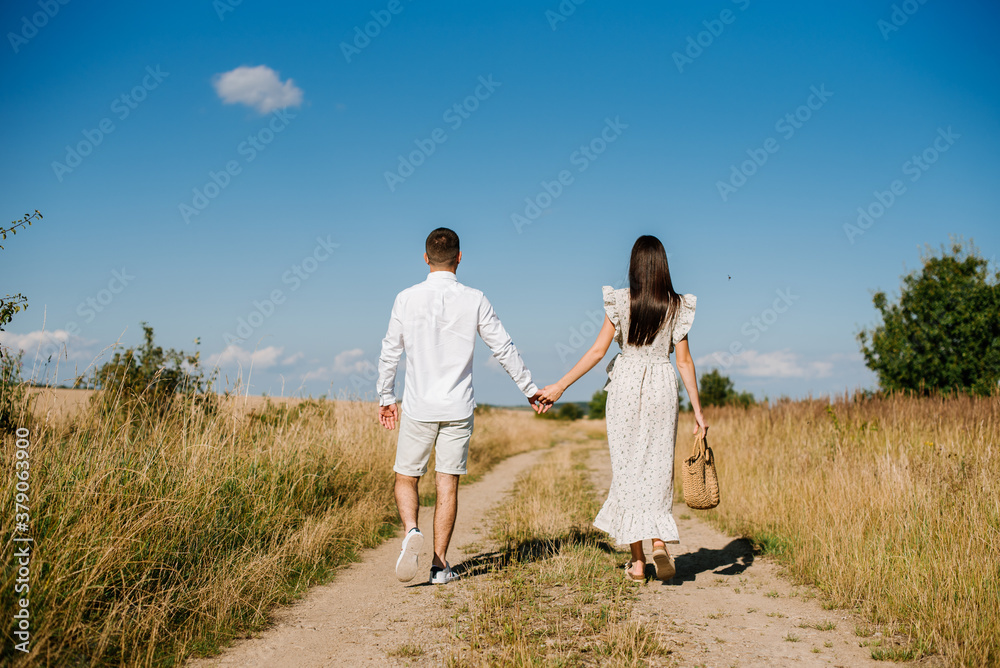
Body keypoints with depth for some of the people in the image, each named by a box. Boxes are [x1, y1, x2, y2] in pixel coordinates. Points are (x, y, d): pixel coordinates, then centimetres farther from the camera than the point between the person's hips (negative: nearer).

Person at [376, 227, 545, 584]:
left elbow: (390, 352, 2)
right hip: (458, 408, 1)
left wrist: (385, 398, 15)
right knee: (448, 484, 7)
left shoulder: (407, 298, -3)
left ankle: (411, 531, -12)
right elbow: (504, 348, 2)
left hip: (419, 407, 0)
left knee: (406, 477, 14)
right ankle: (440, 564, 8)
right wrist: (530, 388, 14)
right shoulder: (474, 300, -3)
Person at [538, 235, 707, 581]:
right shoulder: (677, 306, 0)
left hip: (625, 386, -1)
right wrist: (697, 409, 4)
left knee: (628, 467, 6)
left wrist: (560, 386, 0)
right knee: (659, 468, 11)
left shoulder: (620, 301, -4)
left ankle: (637, 561, 9)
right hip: (662, 387, 1)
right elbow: (684, 361, -2)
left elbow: (598, 350, -6)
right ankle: (660, 543, -9)